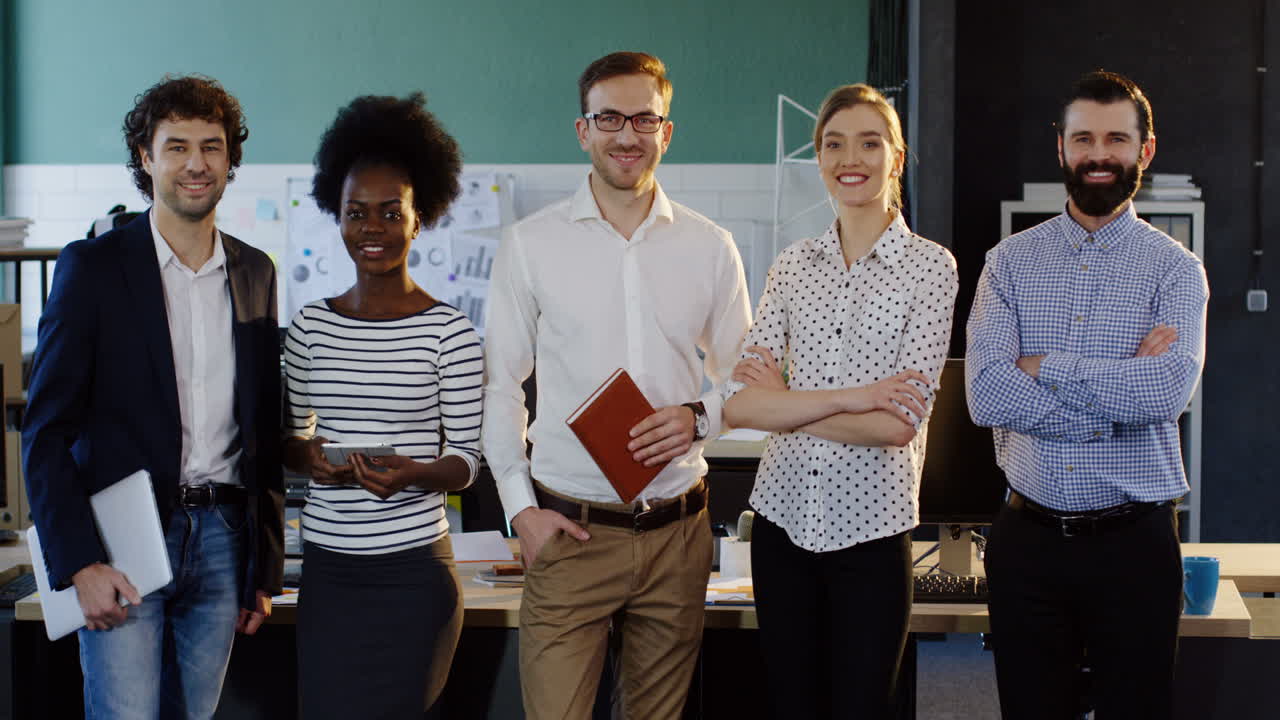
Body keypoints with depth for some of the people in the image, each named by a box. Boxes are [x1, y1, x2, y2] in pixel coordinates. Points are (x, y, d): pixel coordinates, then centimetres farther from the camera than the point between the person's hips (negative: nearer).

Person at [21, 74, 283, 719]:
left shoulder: (256, 273, 11)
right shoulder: (93, 265, -2)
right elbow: (46, 429, -5)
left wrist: (266, 567, 13)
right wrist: (81, 564, -13)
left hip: (221, 539, 4)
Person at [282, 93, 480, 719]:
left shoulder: (448, 331, -4)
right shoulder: (310, 326, 6)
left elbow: (466, 458, -2)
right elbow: (289, 438, 14)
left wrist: (414, 474, -22)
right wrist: (309, 456, -8)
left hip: (413, 572, -3)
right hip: (327, 568, 3)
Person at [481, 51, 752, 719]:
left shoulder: (710, 248, 6)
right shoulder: (530, 244, 1)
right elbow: (500, 385, 4)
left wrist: (699, 417, -9)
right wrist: (521, 506, -4)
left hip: (676, 532, 2)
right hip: (567, 531, -2)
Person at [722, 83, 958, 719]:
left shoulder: (930, 266, -4)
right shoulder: (792, 265, 6)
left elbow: (898, 424, -14)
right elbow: (738, 405, -5)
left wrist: (784, 404, -9)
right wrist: (850, 398, -16)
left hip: (870, 527, -3)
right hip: (784, 517, 3)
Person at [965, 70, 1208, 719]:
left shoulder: (1174, 269, 0)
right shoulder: (1011, 261, 4)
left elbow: (1169, 391, -19)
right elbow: (986, 394, -11)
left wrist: (1041, 365, -14)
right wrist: (1121, 386, -13)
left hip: (1134, 543, -1)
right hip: (1027, 538, 2)